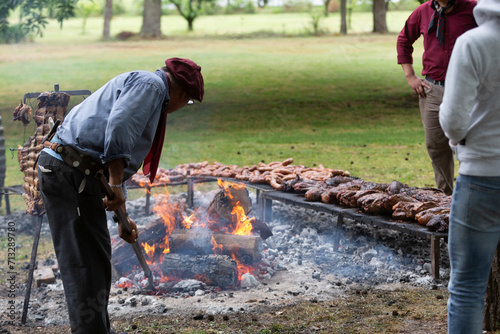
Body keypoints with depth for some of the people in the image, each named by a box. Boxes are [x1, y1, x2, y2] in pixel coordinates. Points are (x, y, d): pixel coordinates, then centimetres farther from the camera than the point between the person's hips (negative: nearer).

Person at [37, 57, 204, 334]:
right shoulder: (149, 84, -2)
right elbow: (118, 126, -20)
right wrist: (116, 183, -20)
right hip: (68, 171, -10)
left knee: (97, 259, 17)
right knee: (82, 263, -10)